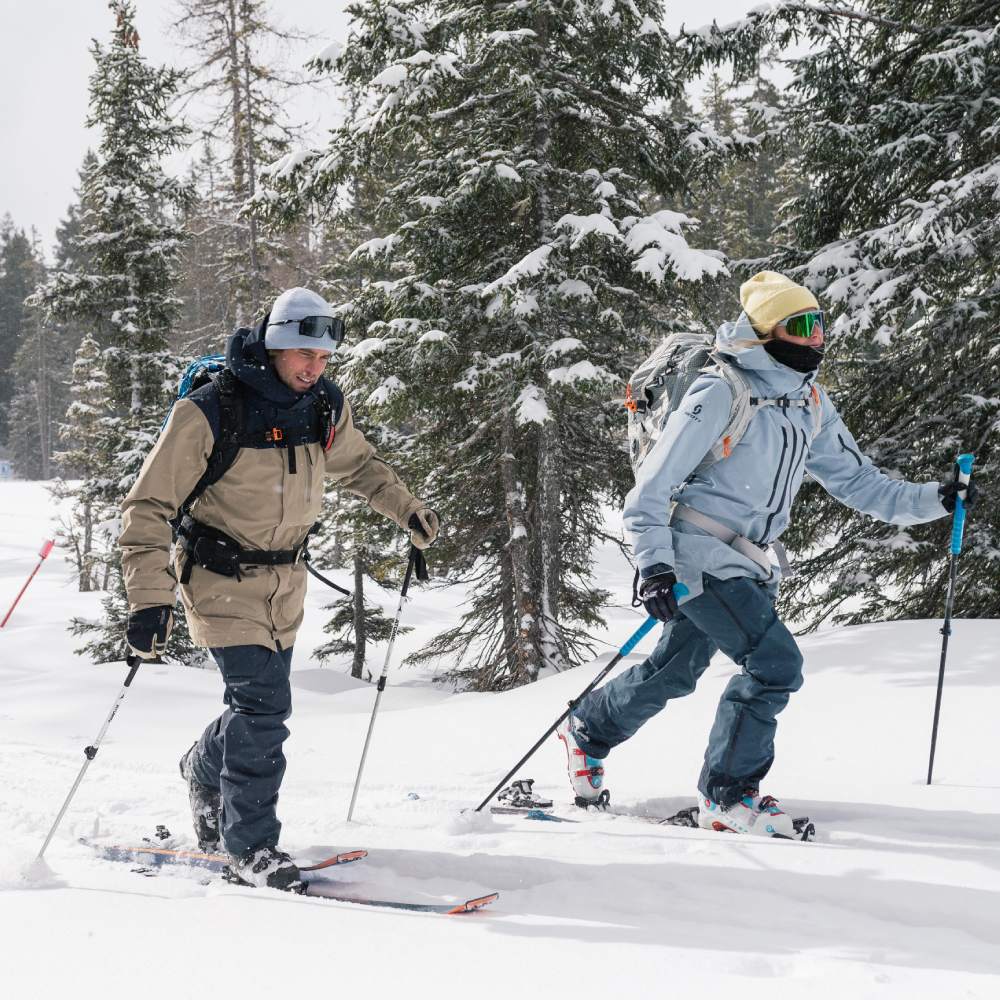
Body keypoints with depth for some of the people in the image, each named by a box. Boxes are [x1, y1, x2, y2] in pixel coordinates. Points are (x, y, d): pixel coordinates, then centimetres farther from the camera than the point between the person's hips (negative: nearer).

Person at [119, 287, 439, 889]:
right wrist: (151, 601, -27)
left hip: (286, 581, 6)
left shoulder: (326, 408, -2)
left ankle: (206, 773, 43)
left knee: (263, 703, 12)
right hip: (223, 578, -6)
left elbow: (357, 464, 22)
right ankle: (252, 847, -3)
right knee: (263, 703, -15)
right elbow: (149, 507, -18)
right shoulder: (210, 411, -20)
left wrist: (408, 509, 19)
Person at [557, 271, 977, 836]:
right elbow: (656, 478, -17)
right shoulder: (722, 392, -15)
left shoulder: (811, 405, 9)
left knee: (675, 671, 17)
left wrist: (934, 500, 4)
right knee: (776, 663, -15)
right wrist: (653, 562, -26)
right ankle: (728, 796, -2)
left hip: (747, 561, 8)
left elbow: (856, 480, 15)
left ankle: (589, 731, 41)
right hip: (699, 553, -8)